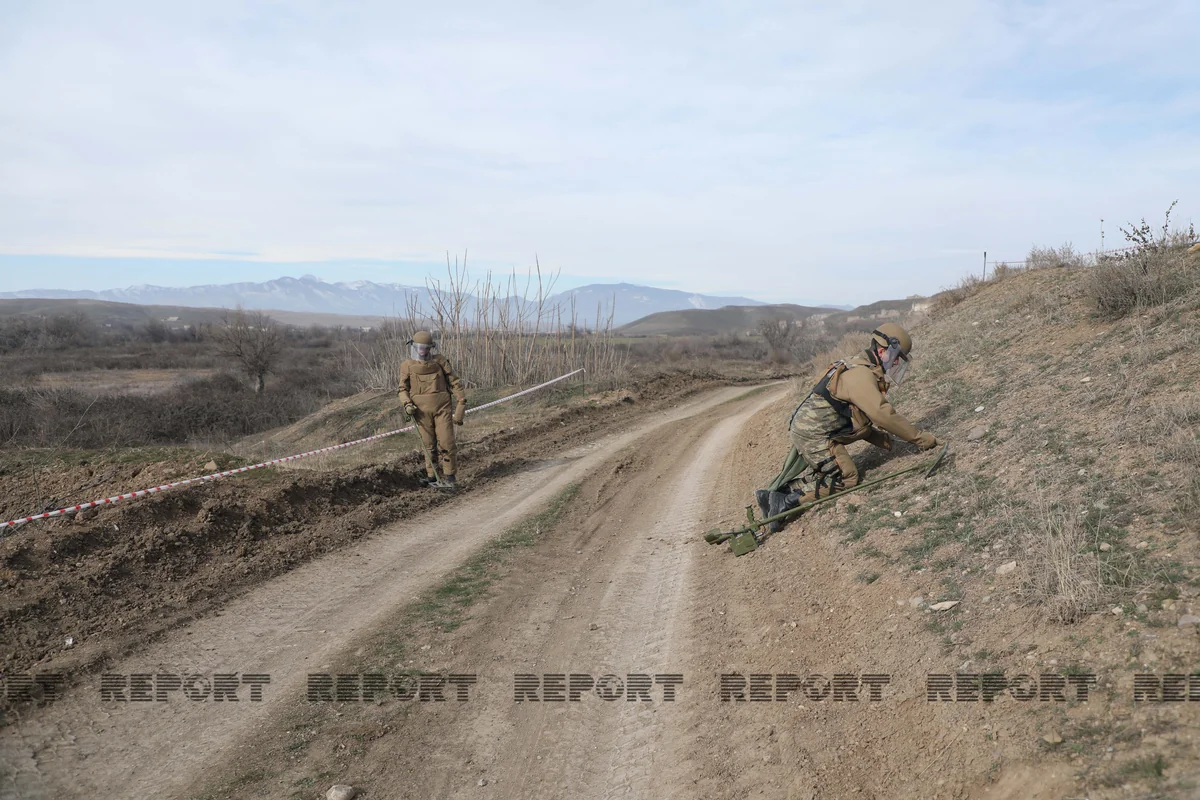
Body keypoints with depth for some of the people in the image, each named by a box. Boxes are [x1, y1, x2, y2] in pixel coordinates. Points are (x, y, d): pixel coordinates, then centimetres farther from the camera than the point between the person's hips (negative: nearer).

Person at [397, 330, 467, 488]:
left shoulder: (440, 361, 3)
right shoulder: (407, 365, 4)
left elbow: (454, 382, 6)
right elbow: (403, 389, 9)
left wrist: (462, 401, 0)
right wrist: (407, 404, -10)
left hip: (442, 408, 0)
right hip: (422, 410, 0)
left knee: (446, 442, -5)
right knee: (429, 445, 6)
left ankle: (449, 476, 7)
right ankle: (431, 476, 17)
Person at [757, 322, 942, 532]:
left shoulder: (865, 372, 16)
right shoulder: (861, 374, -18)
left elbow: (860, 420, 19)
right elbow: (884, 415, -25)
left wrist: (880, 439, 5)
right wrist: (922, 439, -18)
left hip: (805, 429, 10)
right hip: (815, 434, -10)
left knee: (820, 473, 22)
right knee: (846, 477, -7)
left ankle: (772, 494, 13)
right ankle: (787, 501, -13)